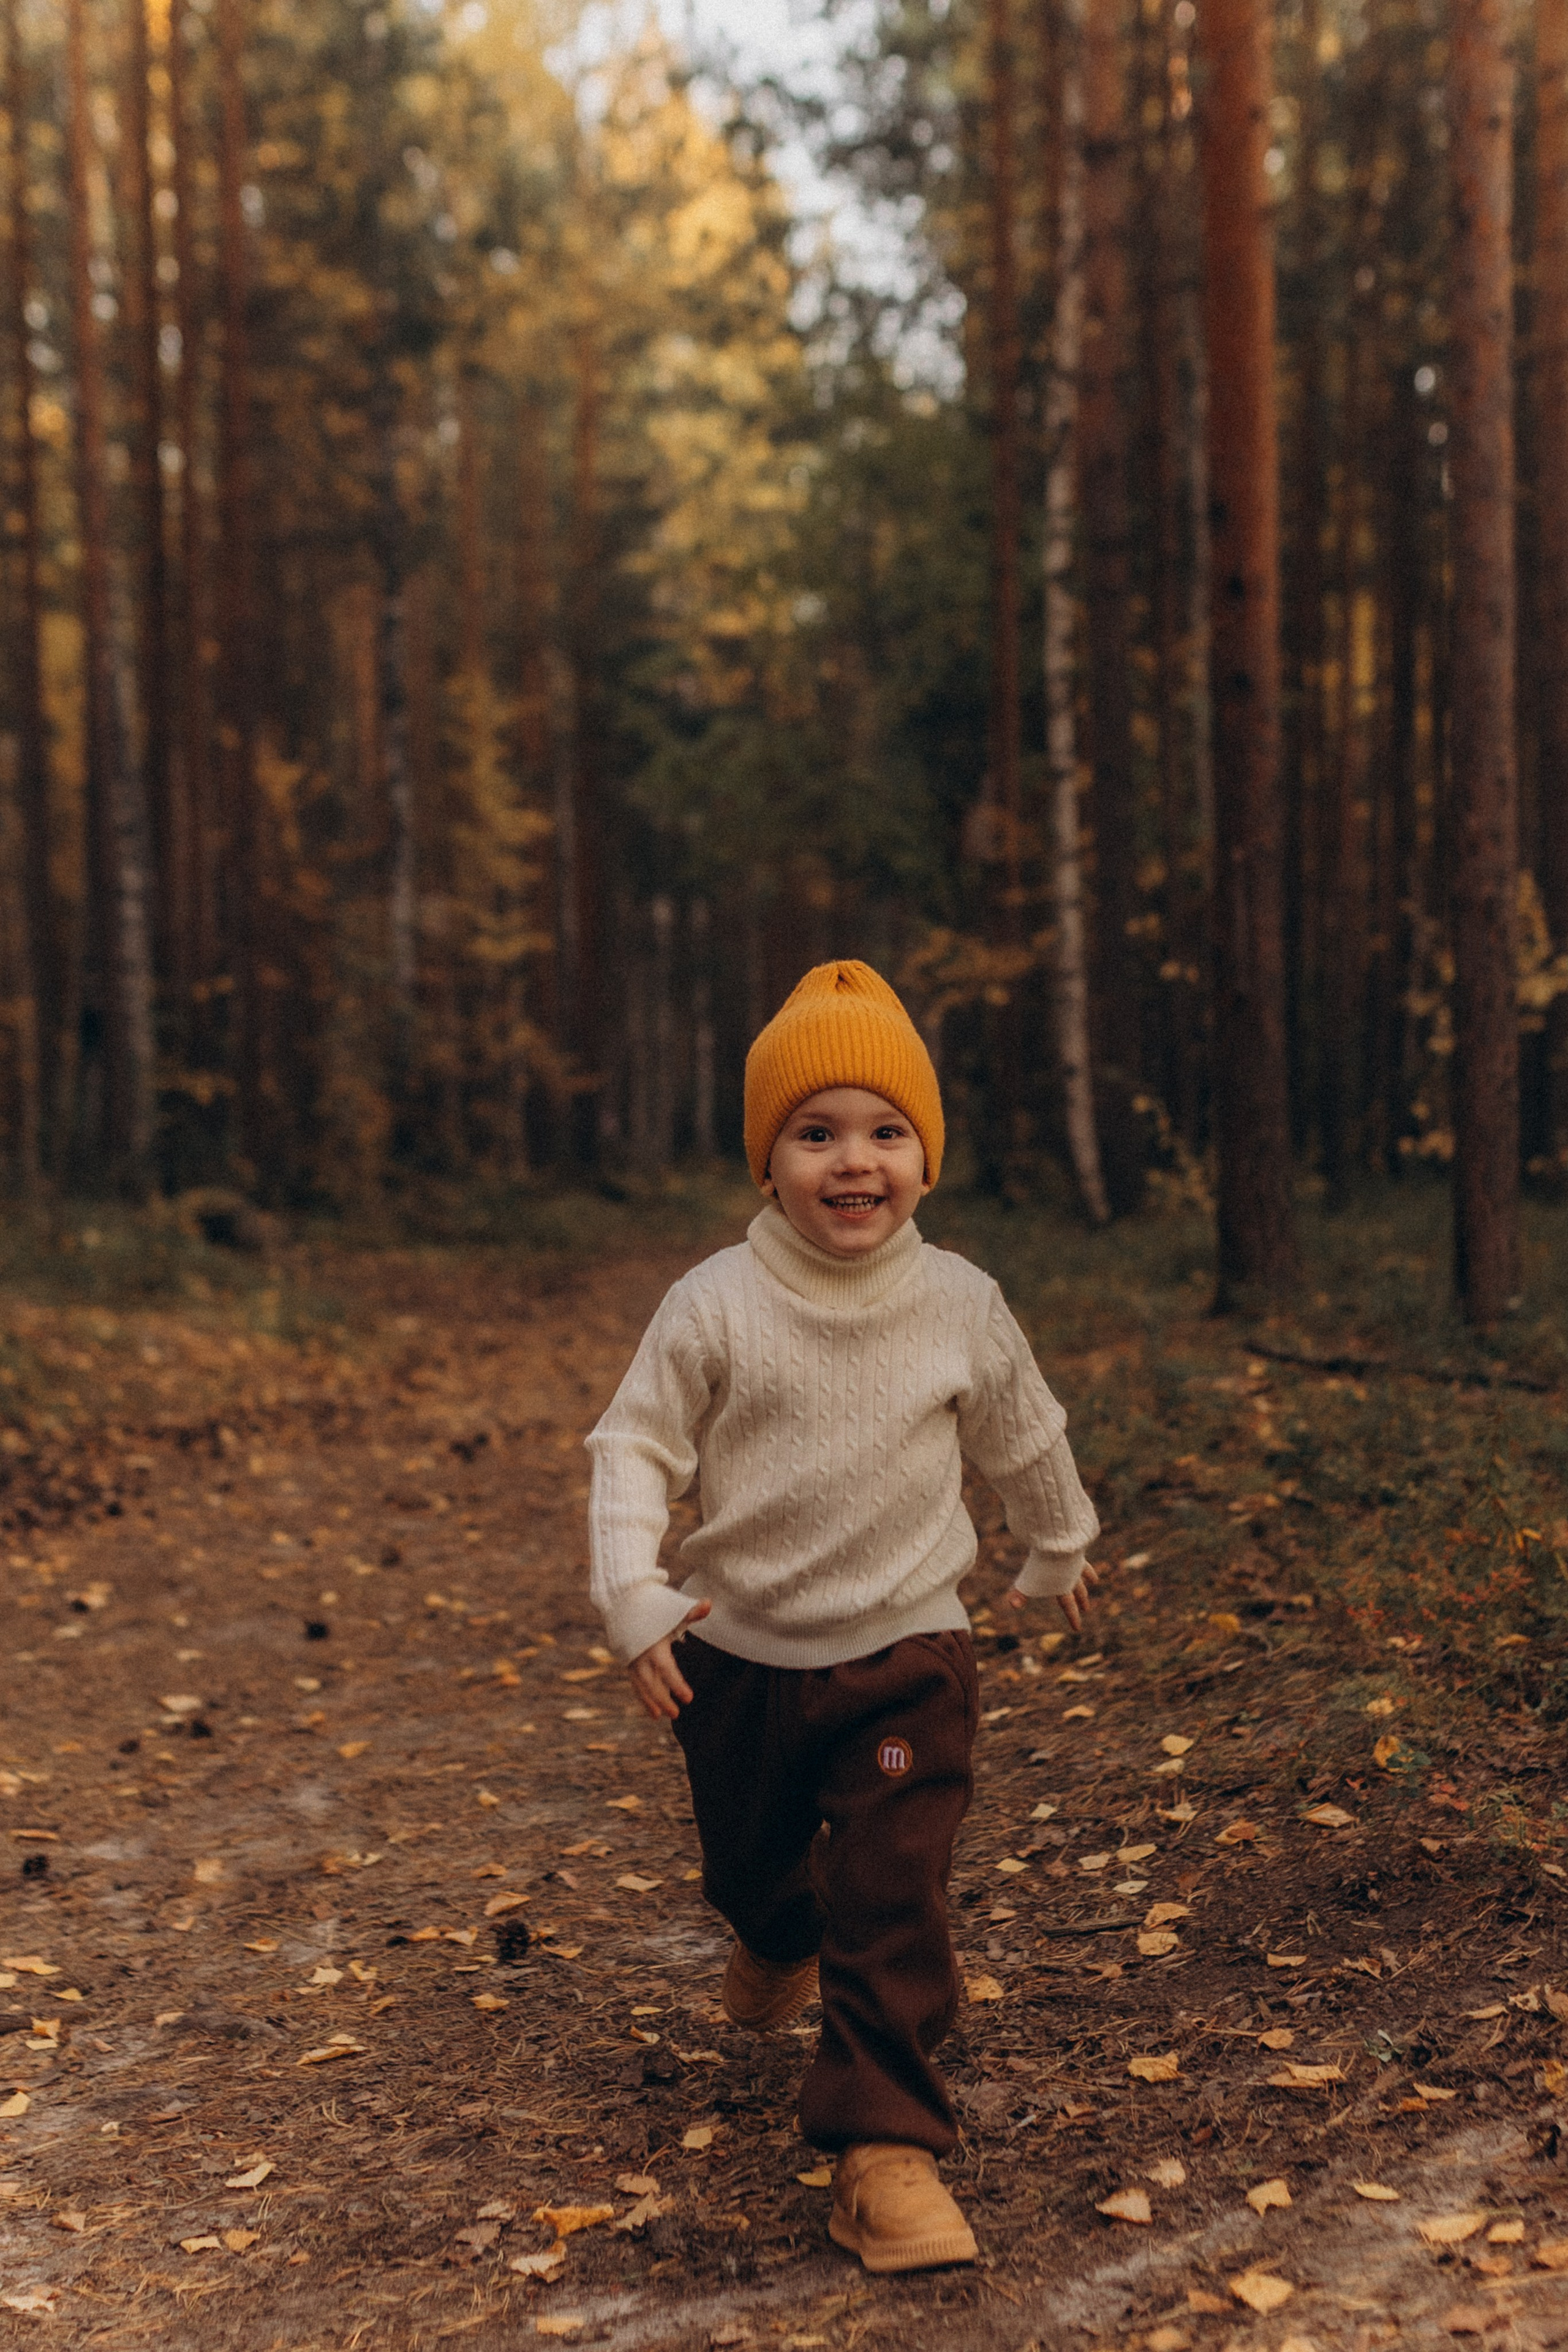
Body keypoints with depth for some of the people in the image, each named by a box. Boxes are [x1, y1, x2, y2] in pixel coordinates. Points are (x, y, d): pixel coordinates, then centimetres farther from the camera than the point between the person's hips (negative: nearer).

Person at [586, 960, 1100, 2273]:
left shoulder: (961, 1304, -7)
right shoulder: (716, 1305, -13)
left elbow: (1023, 1438, 10)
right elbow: (636, 1449, -8)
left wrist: (1058, 1551, 25)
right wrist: (633, 1594, -21)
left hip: (907, 1654, -1)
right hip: (741, 1657, 1)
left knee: (893, 1898, -10)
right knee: (747, 1858, 23)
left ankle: (885, 2148, 1)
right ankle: (780, 1946, 58)